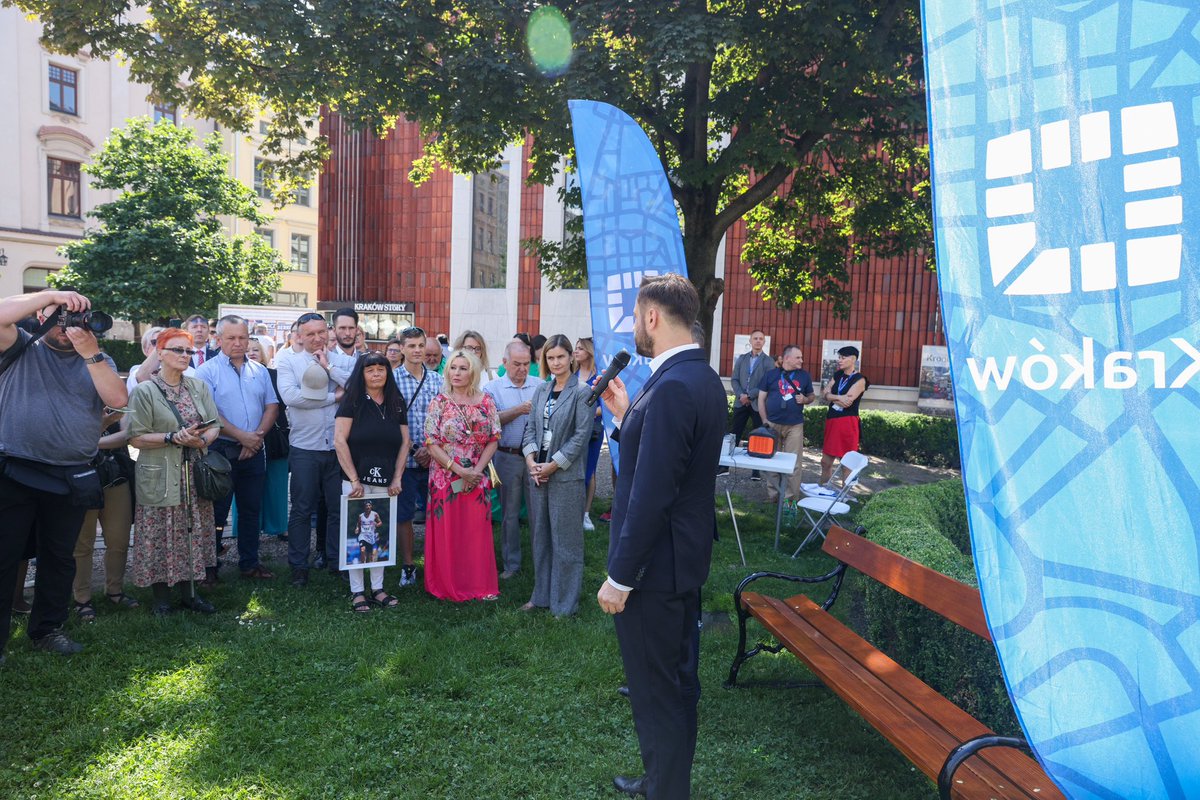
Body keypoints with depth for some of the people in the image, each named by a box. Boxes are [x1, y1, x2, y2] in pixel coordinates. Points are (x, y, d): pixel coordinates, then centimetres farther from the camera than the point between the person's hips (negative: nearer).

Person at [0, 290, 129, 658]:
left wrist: (90, 353, -15)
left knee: (59, 558, 14)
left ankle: (47, 628, 28)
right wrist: (52, 294, -18)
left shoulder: (97, 361, 9)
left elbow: (119, 399, -9)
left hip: (71, 479, 3)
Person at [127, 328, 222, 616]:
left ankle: (188, 592, 22)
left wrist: (201, 440, -14)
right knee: (161, 537, 1)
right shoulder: (144, 391, -4)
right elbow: (136, 437, -9)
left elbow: (214, 426, 7)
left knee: (192, 533, 9)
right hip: (160, 479, -4)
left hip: (194, 475, 4)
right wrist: (173, 438, -20)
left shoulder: (199, 387, 9)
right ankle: (161, 597, 16)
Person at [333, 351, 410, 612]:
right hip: (357, 480, -3)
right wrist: (354, 479, -13)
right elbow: (339, 440, -10)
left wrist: (397, 478, 1)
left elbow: (404, 442, 10)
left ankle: (378, 587, 19)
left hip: (386, 482, 4)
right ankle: (356, 591, 10)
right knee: (356, 534, 0)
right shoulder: (352, 401, -3)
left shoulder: (396, 403, 9)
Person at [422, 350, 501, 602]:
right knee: (446, 531, 3)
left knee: (478, 531, 5)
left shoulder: (486, 402, 3)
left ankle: (479, 584, 17)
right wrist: (459, 470, -15)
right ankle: (448, 586, 15)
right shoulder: (439, 402, -2)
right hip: (445, 476, -2)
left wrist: (477, 470, -11)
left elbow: (493, 440, 2)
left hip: (478, 479, 2)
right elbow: (432, 444, -7)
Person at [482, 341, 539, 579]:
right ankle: (511, 564, 20)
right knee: (509, 512, 9)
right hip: (508, 458, -1)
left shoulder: (540, 386, 7)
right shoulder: (492, 388, 2)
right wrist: (518, 410, -18)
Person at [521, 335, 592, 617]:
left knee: (565, 540, 2)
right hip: (538, 472, 6)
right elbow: (531, 427, 11)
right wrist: (531, 460, -5)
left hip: (566, 475, -6)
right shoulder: (541, 389, 10)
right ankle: (541, 595, 27)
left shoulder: (582, 392, -8)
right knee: (540, 536, 14)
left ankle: (564, 602, 13)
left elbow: (581, 435, -12)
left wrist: (553, 466, -14)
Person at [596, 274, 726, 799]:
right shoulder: (703, 378, 7)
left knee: (656, 692, 6)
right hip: (686, 558, 10)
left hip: (655, 566, -10)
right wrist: (627, 416, 8)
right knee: (678, 682, 23)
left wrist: (620, 577, -20)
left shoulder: (672, 387, -24)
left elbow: (651, 495, -26)